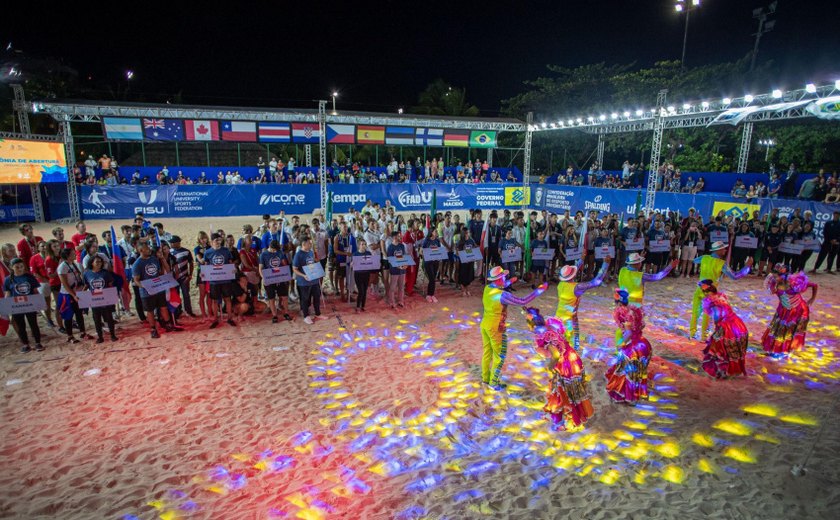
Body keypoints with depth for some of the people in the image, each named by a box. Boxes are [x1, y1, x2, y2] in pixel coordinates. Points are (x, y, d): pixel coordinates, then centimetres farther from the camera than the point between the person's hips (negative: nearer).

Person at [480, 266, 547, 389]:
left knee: (487, 352, 19)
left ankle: (485, 378, 32)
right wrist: (538, 290, -18)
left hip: (485, 325, 8)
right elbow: (522, 302, -25)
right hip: (496, 328, -8)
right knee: (500, 356, 8)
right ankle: (493, 383, 16)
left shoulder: (487, 288, -4)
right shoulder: (502, 295, -27)